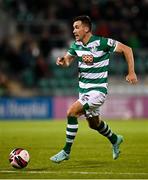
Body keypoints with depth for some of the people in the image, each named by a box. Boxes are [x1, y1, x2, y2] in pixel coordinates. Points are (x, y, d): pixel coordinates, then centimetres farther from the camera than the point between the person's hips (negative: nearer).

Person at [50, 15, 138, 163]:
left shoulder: (101, 43, -19)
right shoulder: (76, 45, 0)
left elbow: (127, 49, -12)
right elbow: (67, 60, 10)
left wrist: (131, 72, -14)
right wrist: (62, 61, -15)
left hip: (97, 89, -7)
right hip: (83, 89, 7)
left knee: (71, 112, -21)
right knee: (94, 123, 21)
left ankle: (66, 151, -11)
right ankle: (115, 140, 50)